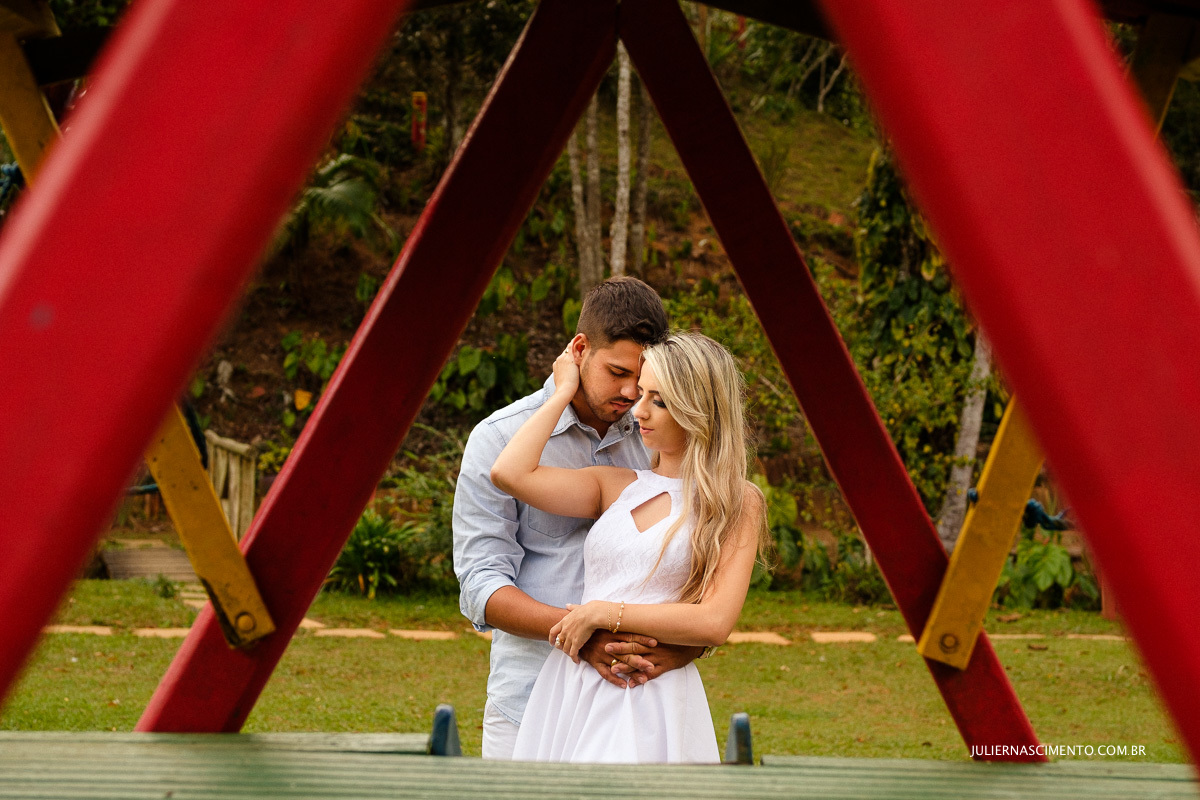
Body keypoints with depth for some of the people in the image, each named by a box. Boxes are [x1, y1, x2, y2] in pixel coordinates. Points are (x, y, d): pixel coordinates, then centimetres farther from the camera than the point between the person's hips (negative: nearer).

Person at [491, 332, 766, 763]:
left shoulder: (737, 502, 2)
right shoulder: (616, 485, 14)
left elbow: (715, 622, -9)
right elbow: (510, 472, -1)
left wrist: (603, 613, -9)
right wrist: (564, 391, 9)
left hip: (653, 698, -4)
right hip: (571, 690, 4)